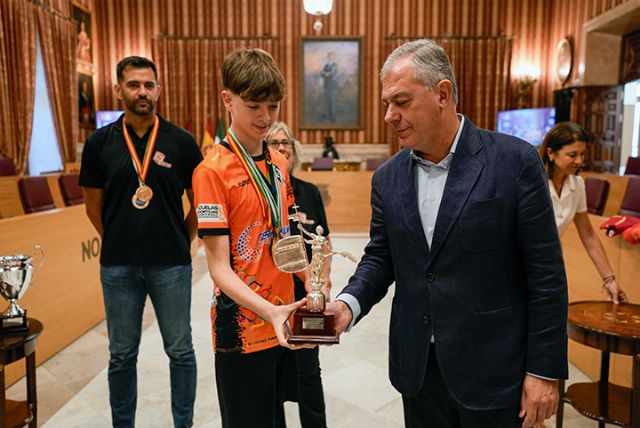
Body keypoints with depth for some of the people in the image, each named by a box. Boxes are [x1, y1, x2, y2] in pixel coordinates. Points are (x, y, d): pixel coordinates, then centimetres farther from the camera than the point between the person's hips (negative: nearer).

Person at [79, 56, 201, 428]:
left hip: (171, 265, -1)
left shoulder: (181, 141, -2)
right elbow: (94, 204, 10)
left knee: (180, 351, 10)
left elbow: (199, 202, 4)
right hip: (118, 267, 1)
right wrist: (119, 242, 8)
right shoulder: (100, 143, 2)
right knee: (122, 354, 14)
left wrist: (181, 241, 3)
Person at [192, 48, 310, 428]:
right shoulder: (213, 170, -14)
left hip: (283, 323, 7)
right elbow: (219, 266, -17)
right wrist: (268, 311, -30)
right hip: (244, 328, -6)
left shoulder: (279, 164, 7)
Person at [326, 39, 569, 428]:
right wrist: (349, 303, -12)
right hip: (417, 368, 4)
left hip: (492, 371, -3)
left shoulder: (515, 161, -11)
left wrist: (545, 370, -9)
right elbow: (380, 257, 7)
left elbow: (545, 274, -10)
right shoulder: (388, 178, 2)